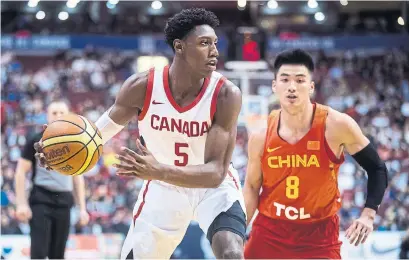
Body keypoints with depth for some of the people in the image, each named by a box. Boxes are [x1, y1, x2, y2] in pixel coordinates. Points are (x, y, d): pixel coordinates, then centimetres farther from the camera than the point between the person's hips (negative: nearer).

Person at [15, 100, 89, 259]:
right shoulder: (36, 141, 0)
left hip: (64, 202, 4)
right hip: (41, 200, -4)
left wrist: (82, 208, 12)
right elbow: (21, 172, -1)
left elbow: (78, 177, 19)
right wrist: (21, 204, -11)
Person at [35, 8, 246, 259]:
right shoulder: (141, 86, -21)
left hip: (214, 187, -2)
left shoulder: (226, 94, -27)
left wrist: (158, 171, -47)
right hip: (165, 187, 2)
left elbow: (216, 173, -31)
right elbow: (110, 122, 0)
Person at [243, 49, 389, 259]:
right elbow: (252, 187, 6)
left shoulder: (336, 125, -13)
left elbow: (376, 169, -3)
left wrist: (368, 215, -14)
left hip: (320, 236, -2)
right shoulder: (261, 134, -7)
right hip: (268, 233, 2)